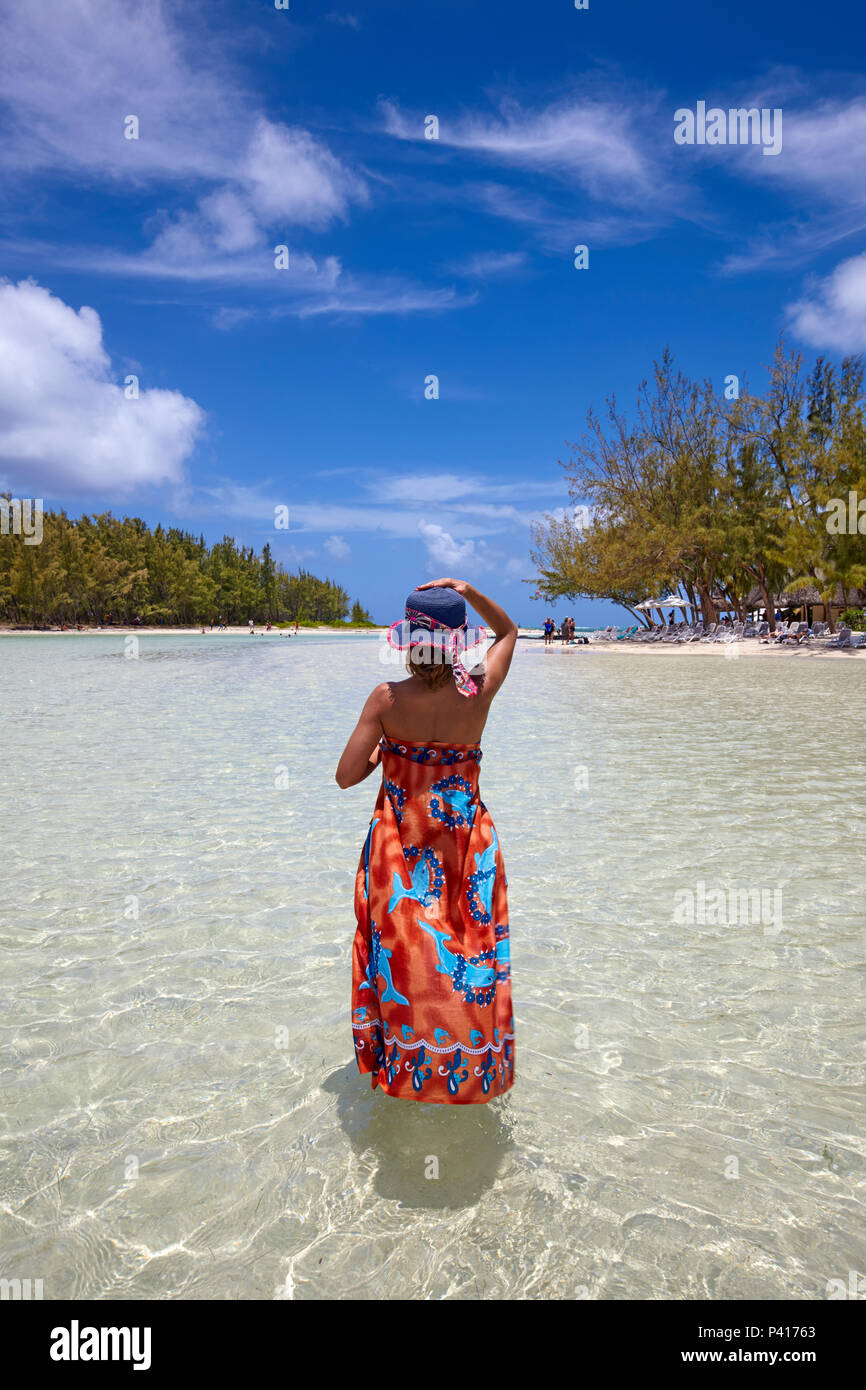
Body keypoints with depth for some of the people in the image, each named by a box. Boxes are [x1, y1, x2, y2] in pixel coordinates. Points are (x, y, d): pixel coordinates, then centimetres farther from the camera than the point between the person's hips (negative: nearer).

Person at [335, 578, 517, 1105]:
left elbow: (346, 775, -13)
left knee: (398, 948, 18)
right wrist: (464, 588, -7)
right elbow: (508, 630, 4)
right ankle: (468, 1063, 34)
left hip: (398, 849, 0)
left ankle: (401, 1062, 36)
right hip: (466, 844, 0)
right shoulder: (479, 693, -14)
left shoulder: (387, 699, -17)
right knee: (468, 949, 18)